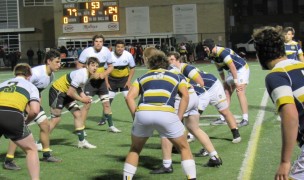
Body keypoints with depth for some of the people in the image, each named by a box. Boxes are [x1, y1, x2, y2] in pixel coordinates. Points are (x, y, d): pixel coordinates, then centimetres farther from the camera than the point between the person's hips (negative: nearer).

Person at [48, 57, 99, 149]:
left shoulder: (88, 75, 2)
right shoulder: (81, 74, -27)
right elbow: (70, 92, -27)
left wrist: (85, 97, -6)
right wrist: (82, 99, -14)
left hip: (66, 93, 10)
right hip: (57, 91, -10)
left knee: (78, 114, 5)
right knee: (56, 119, -11)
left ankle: (81, 141, 13)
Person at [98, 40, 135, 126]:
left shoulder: (128, 55, -17)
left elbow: (132, 68, -3)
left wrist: (129, 81, -11)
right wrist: (106, 83, -11)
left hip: (124, 79, 0)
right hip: (112, 79, 0)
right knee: (108, 99, 0)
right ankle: (104, 118, 14)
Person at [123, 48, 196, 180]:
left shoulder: (142, 77, 30)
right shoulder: (176, 77, 29)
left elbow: (129, 97, 13)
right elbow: (185, 96, 10)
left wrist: (136, 117, 14)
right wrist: (179, 118, 9)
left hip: (143, 113, 1)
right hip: (166, 114, -1)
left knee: (135, 149, 26)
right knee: (184, 148, 20)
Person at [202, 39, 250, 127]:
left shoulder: (222, 52, -27)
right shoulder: (215, 55, 2)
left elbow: (232, 67, -28)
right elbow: (220, 69, 14)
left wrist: (236, 81, -26)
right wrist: (224, 81, 17)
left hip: (242, 69, -10)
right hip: (232, 72, 10)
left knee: (240, 92, -20)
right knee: (226, 92, 7)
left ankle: (245, 119, -21)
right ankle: (222, 119, 11)